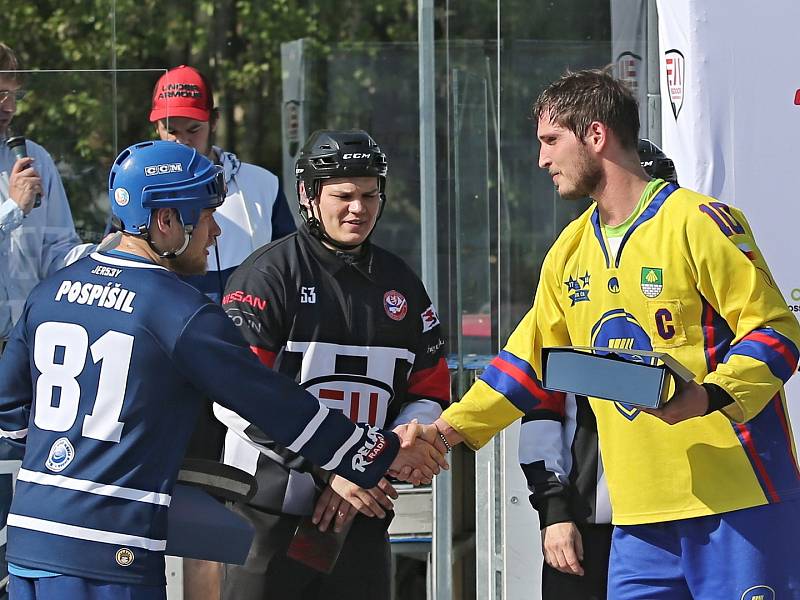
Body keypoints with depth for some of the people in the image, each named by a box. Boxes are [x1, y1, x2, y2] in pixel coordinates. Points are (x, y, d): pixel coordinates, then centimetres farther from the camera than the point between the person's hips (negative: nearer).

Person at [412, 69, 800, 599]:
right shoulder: (571, 250, 17)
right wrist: (451, 427, 14)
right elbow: (532, 358, 23)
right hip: (639, 511, 7)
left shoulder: (698, 222, -7)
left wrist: (709, 395, -24)